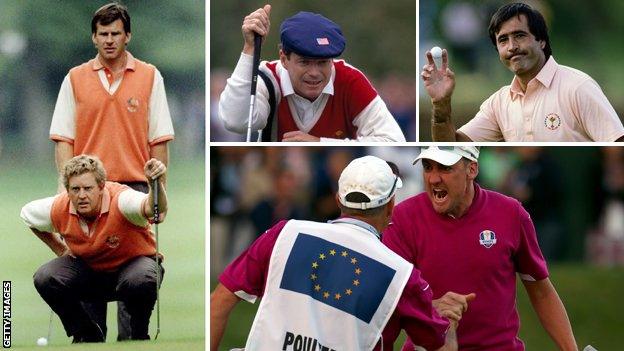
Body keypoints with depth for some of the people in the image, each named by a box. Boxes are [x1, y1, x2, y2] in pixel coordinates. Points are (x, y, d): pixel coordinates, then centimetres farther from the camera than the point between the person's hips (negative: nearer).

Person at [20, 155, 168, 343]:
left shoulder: (120, 199, -30)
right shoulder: (58, 209, -17)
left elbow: (152, 208, -53)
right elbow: (27, 214, 7)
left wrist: (157, 184, -75)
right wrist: (59, 249, 6)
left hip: (133, 262, -4)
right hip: (88, 269, 4)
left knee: (140, 280, -39)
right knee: (45, 278, -23)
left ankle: (139, 335, -7)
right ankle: (87, 335, 1)